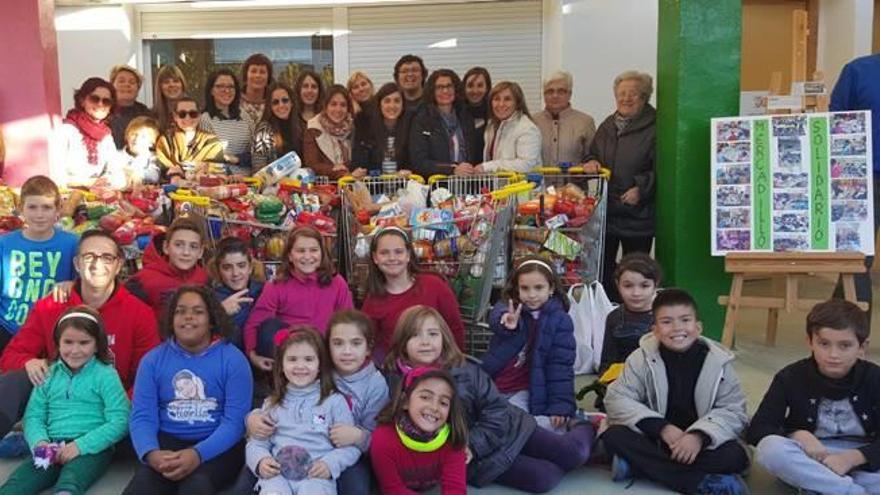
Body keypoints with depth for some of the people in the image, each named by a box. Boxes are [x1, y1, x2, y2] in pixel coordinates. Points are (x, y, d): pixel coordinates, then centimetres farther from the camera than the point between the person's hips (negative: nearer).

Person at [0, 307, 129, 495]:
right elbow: (33, 416, 13)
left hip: (92, 448, -4)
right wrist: (40, 442, -10)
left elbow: (120, 422, -6)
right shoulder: (49, 375, 16)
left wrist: (81, 445, -17)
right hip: (52, 449, 4)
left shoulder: (105, 375, 2)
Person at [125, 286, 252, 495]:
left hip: (217, 446, -2)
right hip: (167, 440, 2)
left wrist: (198, 454, -27)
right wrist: (151, 453, -23)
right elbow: (142, 416, -1)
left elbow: (235, 420, -10)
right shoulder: (153, 359, 7)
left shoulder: (233, 359, -2)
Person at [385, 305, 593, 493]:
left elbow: (497, 410, -7)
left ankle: (586, 428, 26)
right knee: (544, 477, -18)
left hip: (506, 429, 1)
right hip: (479, 459, -1)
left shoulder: (464, 370, -8)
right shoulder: (394, 385, -12)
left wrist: (471, 446, -19)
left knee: (575, 452, -8)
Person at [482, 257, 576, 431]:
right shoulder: (509, 307, -3)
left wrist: (561, 405, -15)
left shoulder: (560, 320, -6)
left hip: (524, 391, -3)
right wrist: (506, 322, -54)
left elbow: (560, 366, -8)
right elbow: (495, 317, -29)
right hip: (493, 386, 3)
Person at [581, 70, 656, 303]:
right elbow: (592, 154, 23)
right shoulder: (607, 126, 14)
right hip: (605, 210, 6)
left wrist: (641, 188, -21)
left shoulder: (654, 128, -5)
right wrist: (590, 162, 1)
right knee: (602, 266, 9)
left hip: (638, 213, -5)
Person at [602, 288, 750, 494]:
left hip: (698, 443, 0)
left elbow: (734, 411, -7)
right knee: (614, 436, -27)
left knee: (735, 456, -27)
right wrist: (661, 428, -23)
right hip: (654, 439, 1)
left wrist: (700, 435, -26)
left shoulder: (718, 362, -5)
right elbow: (617, 400, -11)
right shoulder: (642, 358, -5)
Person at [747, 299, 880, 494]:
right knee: (770, 448, -32)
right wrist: (797, 435, -27)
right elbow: (757, 430, -10)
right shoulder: (791, 377, -10)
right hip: (811, 457, 1)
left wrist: (852, 457, -28)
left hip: (863, 460, 0)